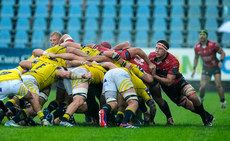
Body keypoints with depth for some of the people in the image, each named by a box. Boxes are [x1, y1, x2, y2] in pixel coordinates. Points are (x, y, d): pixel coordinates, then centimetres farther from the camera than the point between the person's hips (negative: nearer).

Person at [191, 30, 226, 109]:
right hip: (206, 68, 2)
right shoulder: (197, 47, -6)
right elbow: (196, 58, 11)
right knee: (203, 85, -11)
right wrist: (194, 69, 4)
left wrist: (221, 61, -22)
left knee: (218, 85, -11)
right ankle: (201, 99, 17)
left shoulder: (213, 45, -17)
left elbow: (222, 52, -6)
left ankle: (223, 102, 5)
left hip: (216, 67, -2)